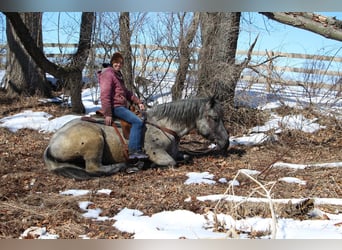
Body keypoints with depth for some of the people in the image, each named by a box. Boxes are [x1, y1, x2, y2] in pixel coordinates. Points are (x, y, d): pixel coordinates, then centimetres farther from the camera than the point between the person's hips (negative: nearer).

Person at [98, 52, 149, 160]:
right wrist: (107, 114, -24)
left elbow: (126, 92, 27)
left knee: (140, 121, 19)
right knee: (137, 122, -23)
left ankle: (138, 149, 22)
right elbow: (104, 95, -20)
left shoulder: (118, 75, 20)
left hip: (122, 106, 11)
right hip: (115, 107, -11)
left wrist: (138, 102, 16)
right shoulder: (108, 74, -11)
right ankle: (134, 151, -23)